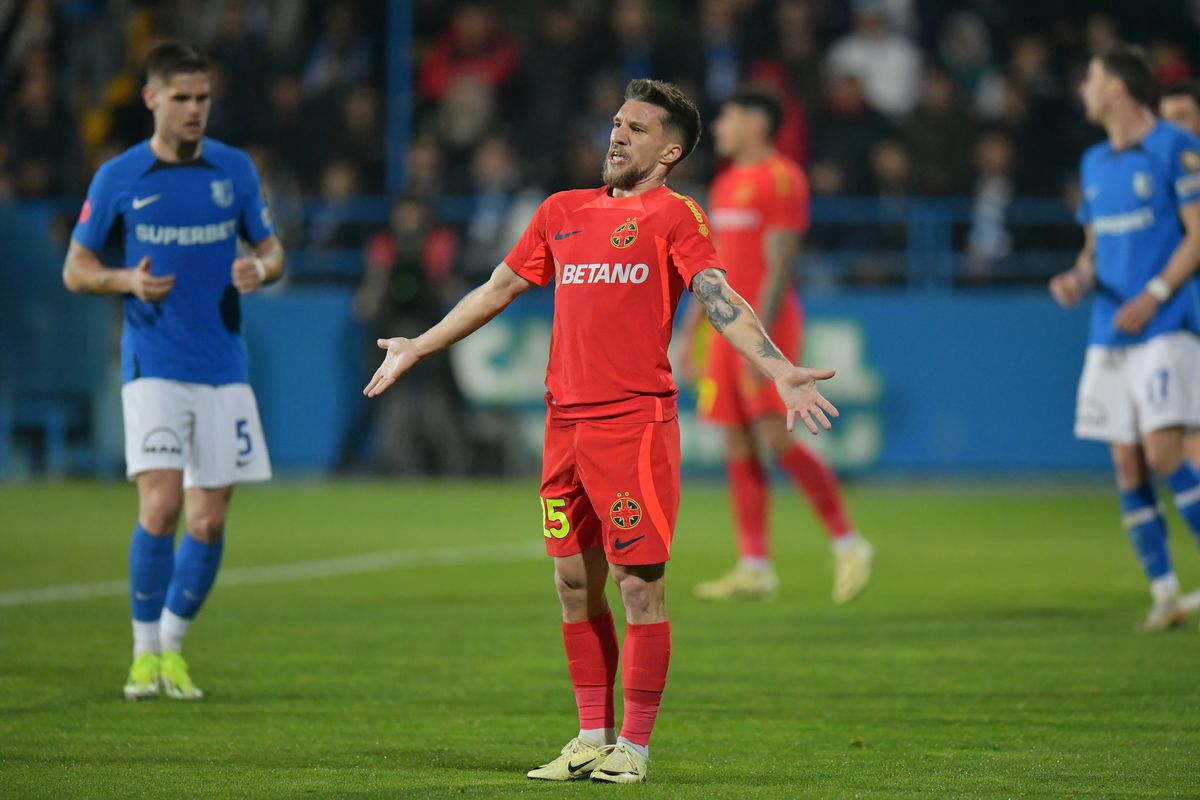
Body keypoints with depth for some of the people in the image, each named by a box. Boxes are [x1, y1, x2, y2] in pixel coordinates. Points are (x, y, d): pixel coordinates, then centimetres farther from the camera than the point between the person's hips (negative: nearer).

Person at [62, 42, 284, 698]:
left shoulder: (235, 170, 6)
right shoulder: (117, 178, 0)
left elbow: (270, 249, 14)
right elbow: (76, 268, 5)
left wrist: (260, 269, -10)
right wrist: (127, 281, -15)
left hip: (224, 367, 3)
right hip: (153, 366, -2)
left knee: (209, 522, 1)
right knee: (160, 507, -15)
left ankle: (173, 645, 21)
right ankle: (145, 651, 0)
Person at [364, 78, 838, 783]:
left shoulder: (673, 215, -1)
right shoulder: (563, 212, 17)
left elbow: (719, 297, -13)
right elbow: (498, 290, 27)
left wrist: (779, 370, -28)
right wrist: (418, 348, 34)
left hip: (636, 421, -6)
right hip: (566, 421, 6)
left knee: (639, 582, -4)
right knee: (575, 581, 9)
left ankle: (634, 746, 2)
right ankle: (593, 737, 18)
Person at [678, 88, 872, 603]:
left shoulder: (781, 178, -9)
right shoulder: (727, 183, 18)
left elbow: (779, 265, -15)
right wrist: (690, 329, 20)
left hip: (768, 324, -9)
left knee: (776, 439, -14)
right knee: (737, 446, 4)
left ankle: (848, 545, -4)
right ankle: (754, 568, 6)